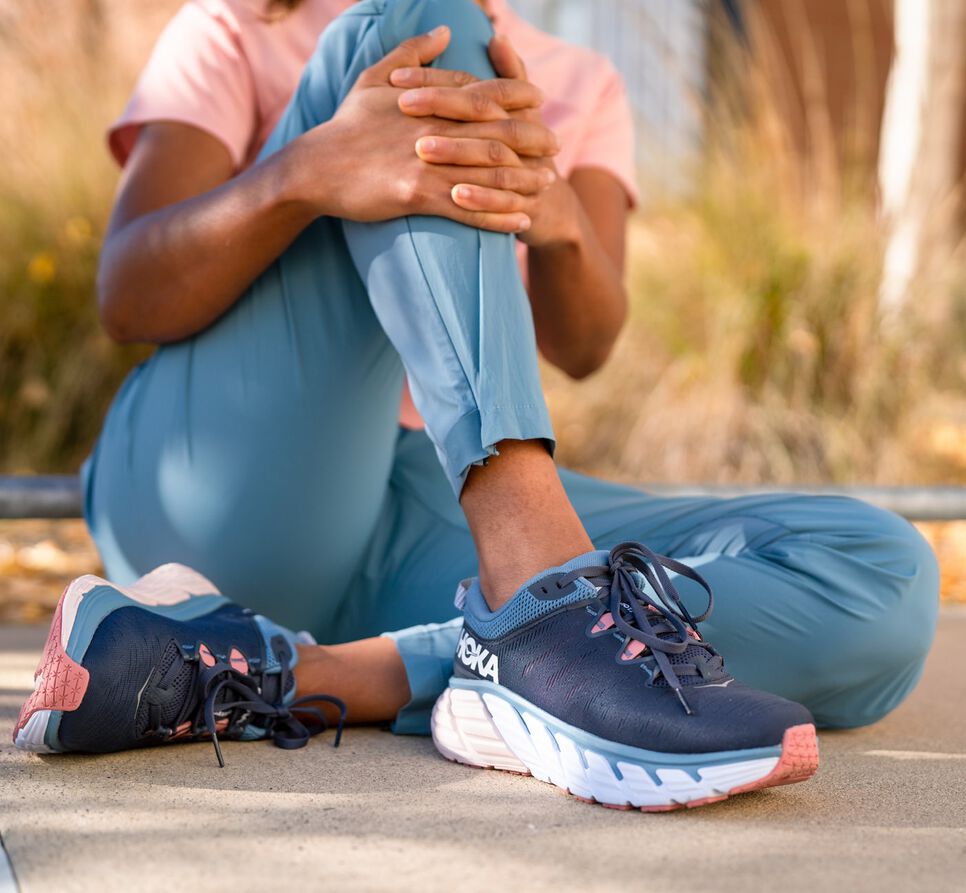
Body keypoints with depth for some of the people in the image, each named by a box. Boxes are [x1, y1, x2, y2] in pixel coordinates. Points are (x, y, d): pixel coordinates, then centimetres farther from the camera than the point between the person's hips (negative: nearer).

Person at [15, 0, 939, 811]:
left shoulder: (580, 89, 20)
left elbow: (583, 344, -1)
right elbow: (127, 299, -5)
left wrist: (556, 213, -26)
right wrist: (308, 171, -25)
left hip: (438, 530, 3)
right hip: (233, 491, -3)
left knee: (889, 580, -21)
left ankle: (269, 672, -32)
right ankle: (546, 594, -40)